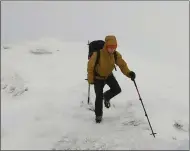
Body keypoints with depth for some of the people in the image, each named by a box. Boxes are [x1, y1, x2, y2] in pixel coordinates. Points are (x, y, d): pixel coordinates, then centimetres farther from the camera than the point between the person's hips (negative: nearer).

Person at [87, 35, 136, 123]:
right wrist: (91, 80, -14)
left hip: (109, 75, 4)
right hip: (98, 77, -3)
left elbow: (122, 65, -19)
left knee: (117, 90, -11)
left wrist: (129, 73, -39)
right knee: (99, 97, -4)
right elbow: (90, 67, -20)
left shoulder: (116, 55, -22)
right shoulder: (97, 54, -33)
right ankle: (98, 115, 20)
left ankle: (106, 97, 25)